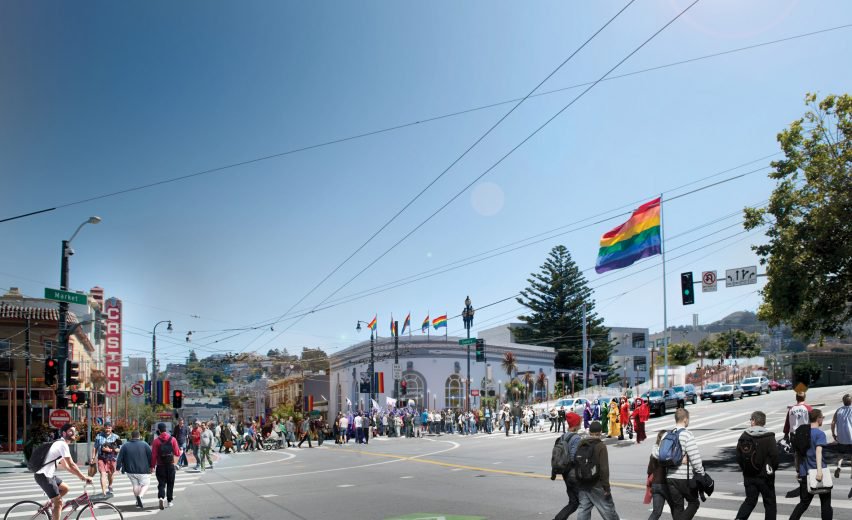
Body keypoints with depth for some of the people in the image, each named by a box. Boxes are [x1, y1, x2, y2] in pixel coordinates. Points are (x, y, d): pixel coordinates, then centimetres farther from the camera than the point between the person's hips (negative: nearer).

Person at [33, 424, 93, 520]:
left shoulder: (60, 444, 18)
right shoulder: (62, 444, -14)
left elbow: (66, 466, 21)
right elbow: (71, 465, -18)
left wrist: (79, 476, 15)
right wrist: (84, 477, -13)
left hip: (48, 474, 10)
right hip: (43, 475, -10)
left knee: (65, 488, 21)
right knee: (58, 502, -9)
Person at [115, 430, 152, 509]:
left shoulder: (125, 446, 1)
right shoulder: (145, 445, -4)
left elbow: (119, 459, 2)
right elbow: (151, 457, -3)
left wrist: (118, 467, 15)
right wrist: (151, 466, 9)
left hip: (130, 471, 3)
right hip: (143, 470, -2)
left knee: (135, 485, 17)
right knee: (145, 484, 8)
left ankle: (138, 502, 18)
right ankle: (140, 496, -18)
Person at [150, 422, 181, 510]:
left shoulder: (156, 441, -6)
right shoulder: (172, 439, -4)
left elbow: (154, 455, -8)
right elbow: (177, 453, -5)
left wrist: (152, 466, 0)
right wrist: (180, 450, 17)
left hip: (160, 466, -1)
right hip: (170, 465, 1)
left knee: (161, 483, 4)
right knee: (170, 484, 13)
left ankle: (161, 497, -20)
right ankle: (169, 501, 17)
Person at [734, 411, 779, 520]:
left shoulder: (744, 437, -1)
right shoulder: (769, 437, -12)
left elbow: (738, 457, 2)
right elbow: (774, 456, -13)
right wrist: (773, 469, 5)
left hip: (749, 476, 3)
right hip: (765, 477, -3)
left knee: (750, 501, 12)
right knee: (769, 502, 11)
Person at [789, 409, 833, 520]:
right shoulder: (820, 433, -10)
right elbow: (818, 451, -24)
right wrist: (819, 470, -34)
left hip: (804, 473, 5)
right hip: (816, 471, -5)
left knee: (803, 503, 10)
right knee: (825, 502, 10)